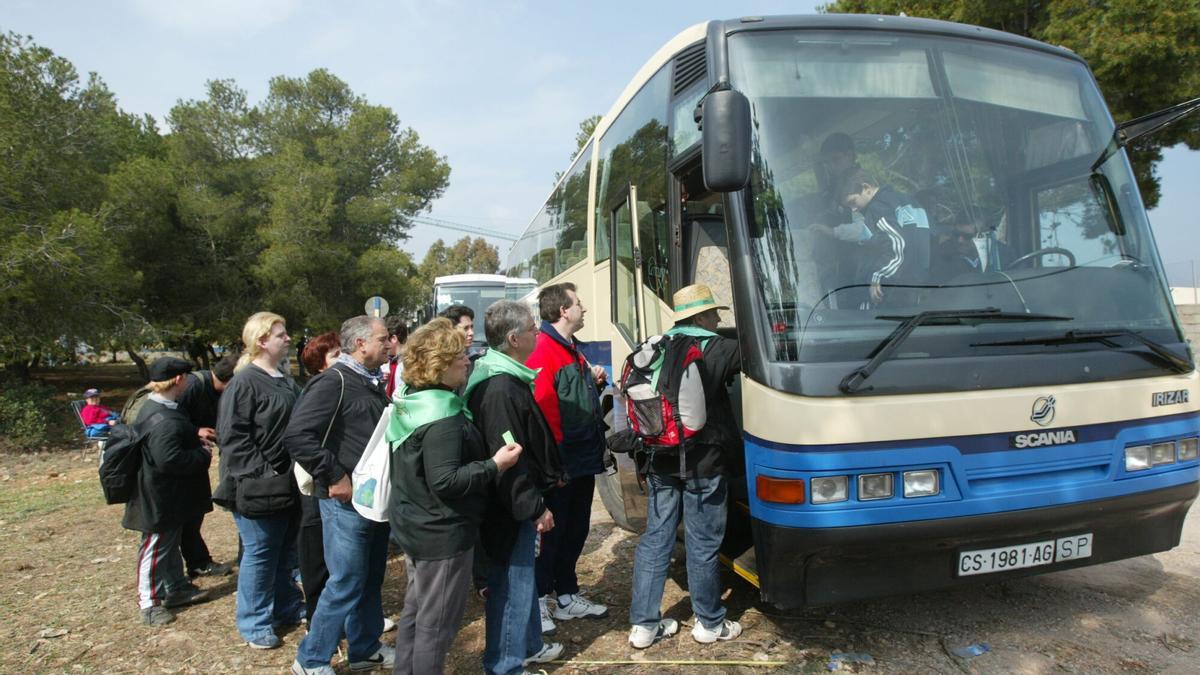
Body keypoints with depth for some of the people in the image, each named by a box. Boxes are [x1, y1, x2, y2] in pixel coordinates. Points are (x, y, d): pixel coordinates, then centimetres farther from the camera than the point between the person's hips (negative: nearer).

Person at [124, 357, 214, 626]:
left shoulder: (155, 408, 7)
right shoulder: (162, 420, -29)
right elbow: (169, 460, -34)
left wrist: (194, 436, 10)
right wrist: (203, 456, -21)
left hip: (169, 496, 11)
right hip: (160, 499, -11)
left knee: (171, 542, 21)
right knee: (156, 546, 3)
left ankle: (176, 588, 35)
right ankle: (149, 602, 17)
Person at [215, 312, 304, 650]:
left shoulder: (285, 380, 11)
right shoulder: (244, 382, -15)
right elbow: (233, 436, -19)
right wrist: (262, 475, -21)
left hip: (288, 483, 8)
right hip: (259, 488, -8)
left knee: (285, 550, 18)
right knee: (260, 552, 4)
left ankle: (286, 607, 34)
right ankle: (254, 623, 20)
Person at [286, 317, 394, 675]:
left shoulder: (374, 382, 12)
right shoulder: (334, 382, -15)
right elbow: (297, 435, -24)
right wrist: (334, 476, -21)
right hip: (348, 500, -8)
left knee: (371, 579, 18)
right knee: (345, 584, 0)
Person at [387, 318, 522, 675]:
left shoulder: (410, 402, 5)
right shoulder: (443, 419, -26)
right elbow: (445, 482, -30)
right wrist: (494, 465, -26)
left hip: (414, 525, 10)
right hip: (442, 533, -10)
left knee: (415, 611, 23)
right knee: (437, 623, 6)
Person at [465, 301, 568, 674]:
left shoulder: (506, 377, 9)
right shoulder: (500, 388, -25)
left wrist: (550, 474, 22)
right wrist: (535, 506, -22)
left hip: (518, 500, 11)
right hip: (511, 505, -11)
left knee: (523, 574, 23)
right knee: (512, 582, 3)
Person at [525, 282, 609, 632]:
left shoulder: (572, 349, 15)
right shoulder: (542, 351, -18)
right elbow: (542, 409, -25)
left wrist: (595, 381, 5)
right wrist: (554, 459, -23)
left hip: (584, 460, 10)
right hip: (560, 464, -10)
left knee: (576, 530, 18)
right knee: (551, 532, 2)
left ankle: (567, 596, 33)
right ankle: (538, 601, 18)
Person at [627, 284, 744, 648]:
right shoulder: (715, 350, -10)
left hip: (660, 463, 5)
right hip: (703, 464, -5)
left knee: (655, 540, 11)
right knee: (703, 544, 8)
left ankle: (643, 624, 19)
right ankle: (709, 623, 24)